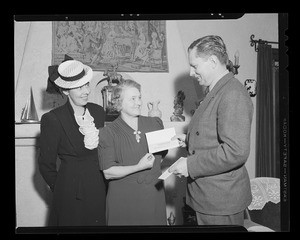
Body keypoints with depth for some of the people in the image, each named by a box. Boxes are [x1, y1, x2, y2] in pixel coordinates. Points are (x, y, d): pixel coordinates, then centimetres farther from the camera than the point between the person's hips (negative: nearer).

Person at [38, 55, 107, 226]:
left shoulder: (98, 111, 3)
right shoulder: (52, 119, -12)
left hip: (100, 188, 5)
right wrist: (61, 189, 2)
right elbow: (46, 164, -4)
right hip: (71, 196, -4)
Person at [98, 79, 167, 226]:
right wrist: (139, 167, -21)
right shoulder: (108, 133, -7)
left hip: (154, 194, 4)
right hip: (123, 199, -3)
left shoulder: (155, 123, 5)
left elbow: (163, 154, 17)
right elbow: (108, 173, -12)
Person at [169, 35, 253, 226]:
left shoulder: (233, 95, -21)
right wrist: (189, 140, 7)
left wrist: (190, 165, -22)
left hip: (222, 199, -9)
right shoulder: (217, 92, 12)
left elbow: (236, 151, -28)